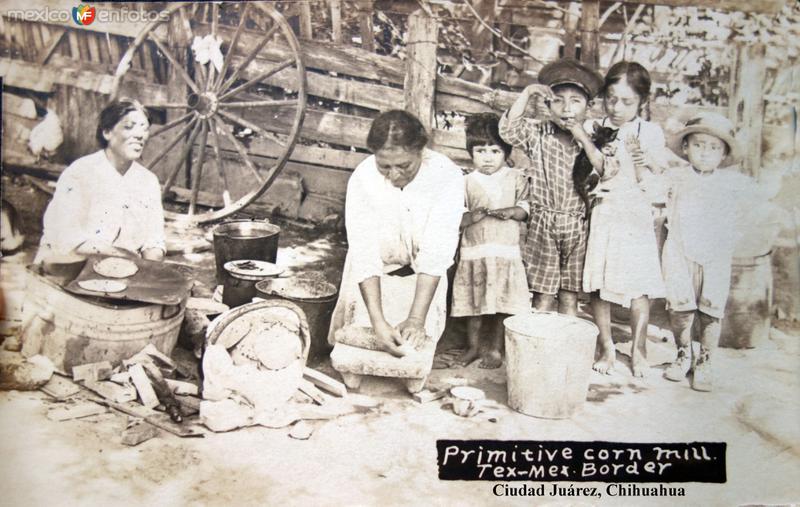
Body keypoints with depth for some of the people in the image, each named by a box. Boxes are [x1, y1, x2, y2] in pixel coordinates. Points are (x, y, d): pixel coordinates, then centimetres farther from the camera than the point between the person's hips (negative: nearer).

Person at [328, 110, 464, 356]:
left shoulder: (447, 176, -25)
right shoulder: (362, 178, -24)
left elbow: (436, 254, -28)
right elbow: (364, 255, -27)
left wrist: (416, 319, -33)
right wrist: (378, 322, -35)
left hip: (422, 281, 0)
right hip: (371, 282, 0)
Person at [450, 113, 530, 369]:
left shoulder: (515, 178, 6)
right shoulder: (466, 182, 5)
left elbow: (524, 210, 5)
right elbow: (456, 219, 1)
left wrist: (510, 212, -14)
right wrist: (474, 216, -18)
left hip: (505, 252, 0)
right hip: (474, 251, 1)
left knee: (500, 304, 3)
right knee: (474, 303, 7)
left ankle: (495, 350, 18)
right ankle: (472, 347, 24)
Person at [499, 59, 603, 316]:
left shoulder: (590, 139, 5)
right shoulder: (539, 133, 0)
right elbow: (509, 129, -16)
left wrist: (580, 134, -15)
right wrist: (527, 93, -16)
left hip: (577, 226, 2)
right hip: (543, 225, -2)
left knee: (570, 296, 9)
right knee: (543, 296, 1)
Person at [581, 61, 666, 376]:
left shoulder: (651, 133, 3)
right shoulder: (594, 130, 5)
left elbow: (653, 183, 1)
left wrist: (640, 158, -17)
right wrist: (599, 170, -15)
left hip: (635, 215, -1)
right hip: (601, 212, 1)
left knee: (638, 286, -1)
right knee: (598, 284, 1)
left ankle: (638, 350, 15)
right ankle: (606, 348, 17)